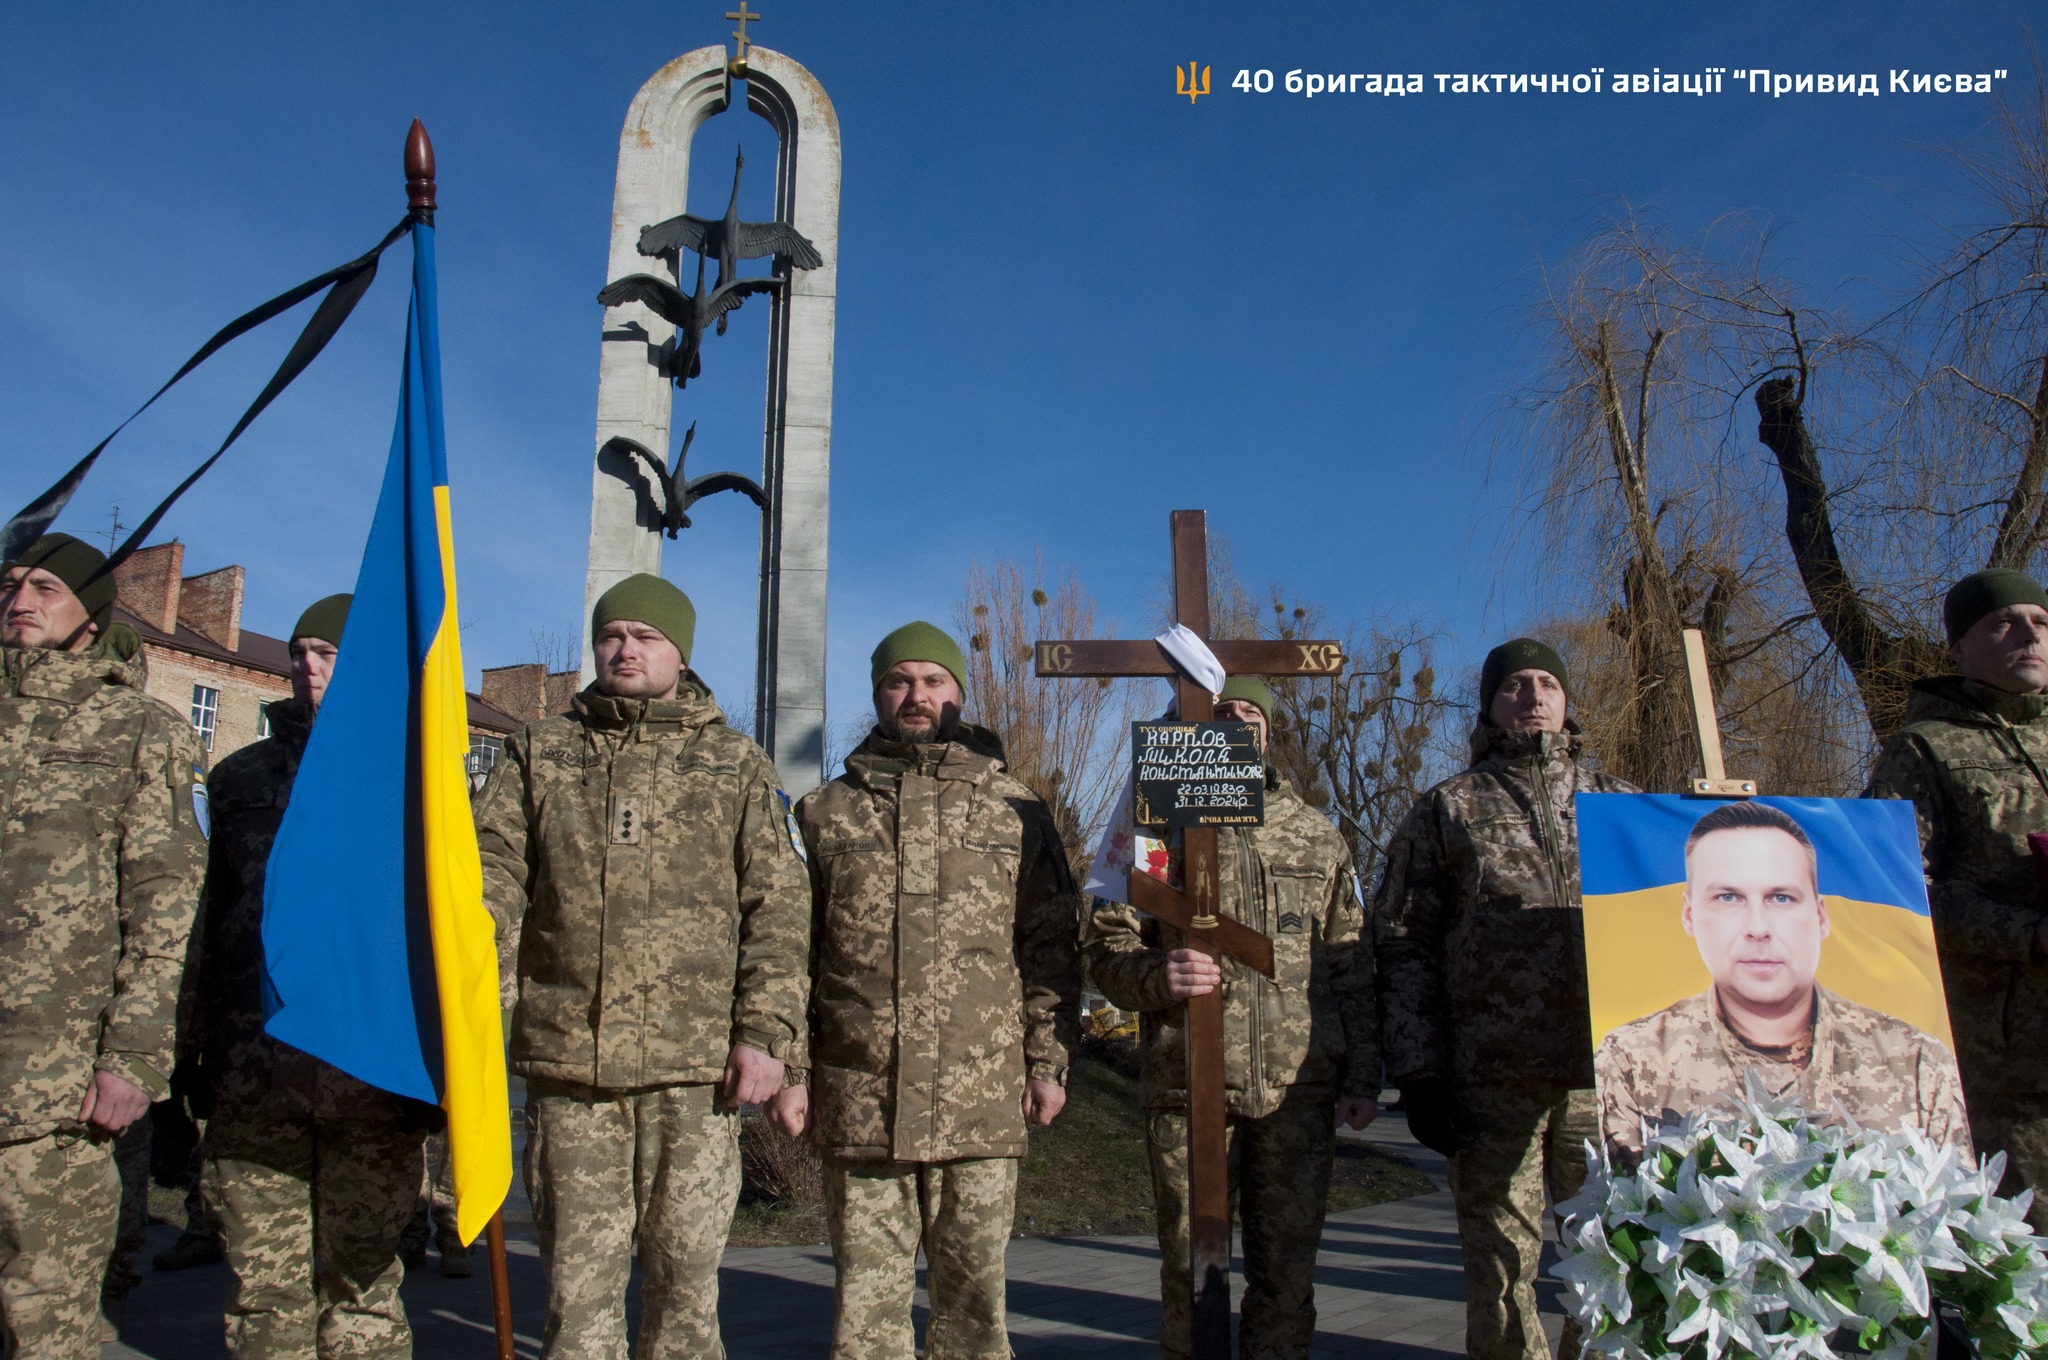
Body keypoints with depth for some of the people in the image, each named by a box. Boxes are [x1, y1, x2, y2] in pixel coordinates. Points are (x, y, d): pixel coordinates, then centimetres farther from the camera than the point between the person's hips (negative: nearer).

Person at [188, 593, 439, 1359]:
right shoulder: (241, 776, 16)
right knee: (262, 1285, 8)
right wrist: (189, 1052, 12)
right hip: (253, 1067, 3)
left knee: (361, 1282, 4)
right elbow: (207, 918, 17)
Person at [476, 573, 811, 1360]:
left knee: (684, 1275, 5)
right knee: (577, 1277, 7)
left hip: (694, 1064, -1)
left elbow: (778, 910, 4)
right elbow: (494, 878, 6)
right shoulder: (539, 753, 14)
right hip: (566, 1061, 1)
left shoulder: (736, 765, 10)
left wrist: (766, 1032, -6)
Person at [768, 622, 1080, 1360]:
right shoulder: (826, 813, 10)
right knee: (866, 1290, 7)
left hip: (981, 1101, 0)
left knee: (973, 1285, 8)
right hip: (859, 1099, 1)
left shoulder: (1015, 810, 9)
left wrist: (1049, 1060, 2)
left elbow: (1050, 944, 8)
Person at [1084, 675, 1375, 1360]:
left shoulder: (1317, 833, 12)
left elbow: (1352, 966, 12)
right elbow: (1104, 945, 4)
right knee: (1190, 1274, 6)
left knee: (1288, 1274, 10)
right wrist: (1155, 974, -18)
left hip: (1301, 1093, 2)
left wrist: (1363, 1076, 5)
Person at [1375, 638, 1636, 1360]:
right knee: (1503, 1271, 4)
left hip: (1608, 1075, 2)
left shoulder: (1619, 801, 16)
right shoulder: (1447, 809, 8)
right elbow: (1404, 944, 4)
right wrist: (1419, 1074, -3)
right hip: (1493, 1081, -2)